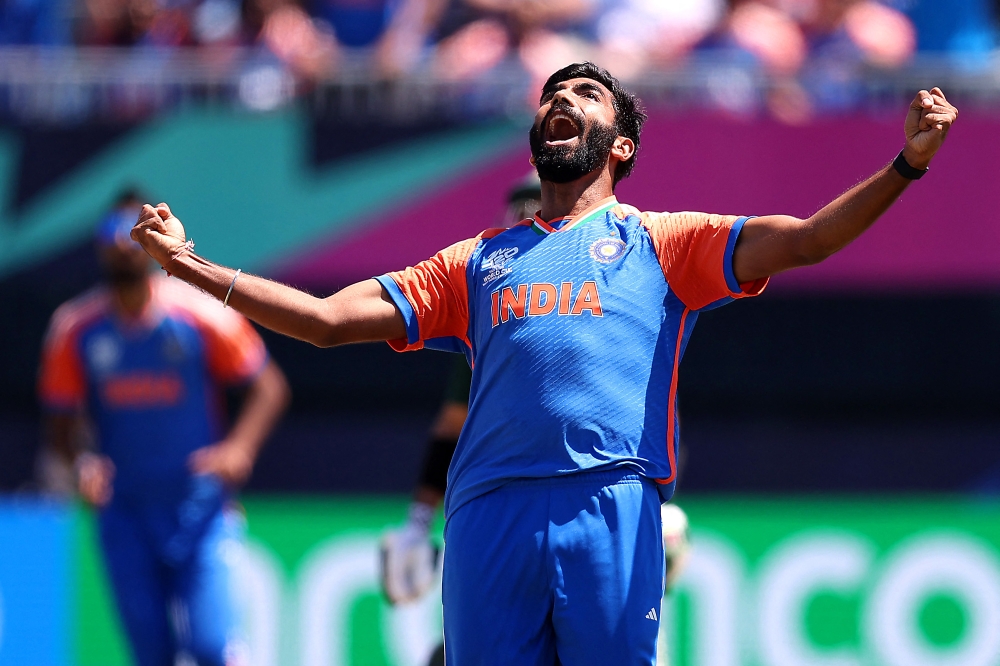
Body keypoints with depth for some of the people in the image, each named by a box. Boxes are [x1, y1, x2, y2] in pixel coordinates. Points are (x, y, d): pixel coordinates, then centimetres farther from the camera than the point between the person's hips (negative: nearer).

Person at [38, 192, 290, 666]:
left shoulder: (199, 315, -6)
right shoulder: (75, 328, 0)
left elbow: (268, 386, 0)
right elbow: (62, 420, 7)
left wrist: (239, 447, -17)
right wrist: (79, 462, -14)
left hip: (200, 509, -2)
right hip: (123, 513, 2)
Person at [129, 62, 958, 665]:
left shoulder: (658, 241, 18)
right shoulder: (478, 260, 26)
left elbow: (805, 240, 6)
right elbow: (326, 319, 23)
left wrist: (905, 166, -10)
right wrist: (188, 264, 18)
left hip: (612, 508, -2)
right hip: (490, 514, 3)